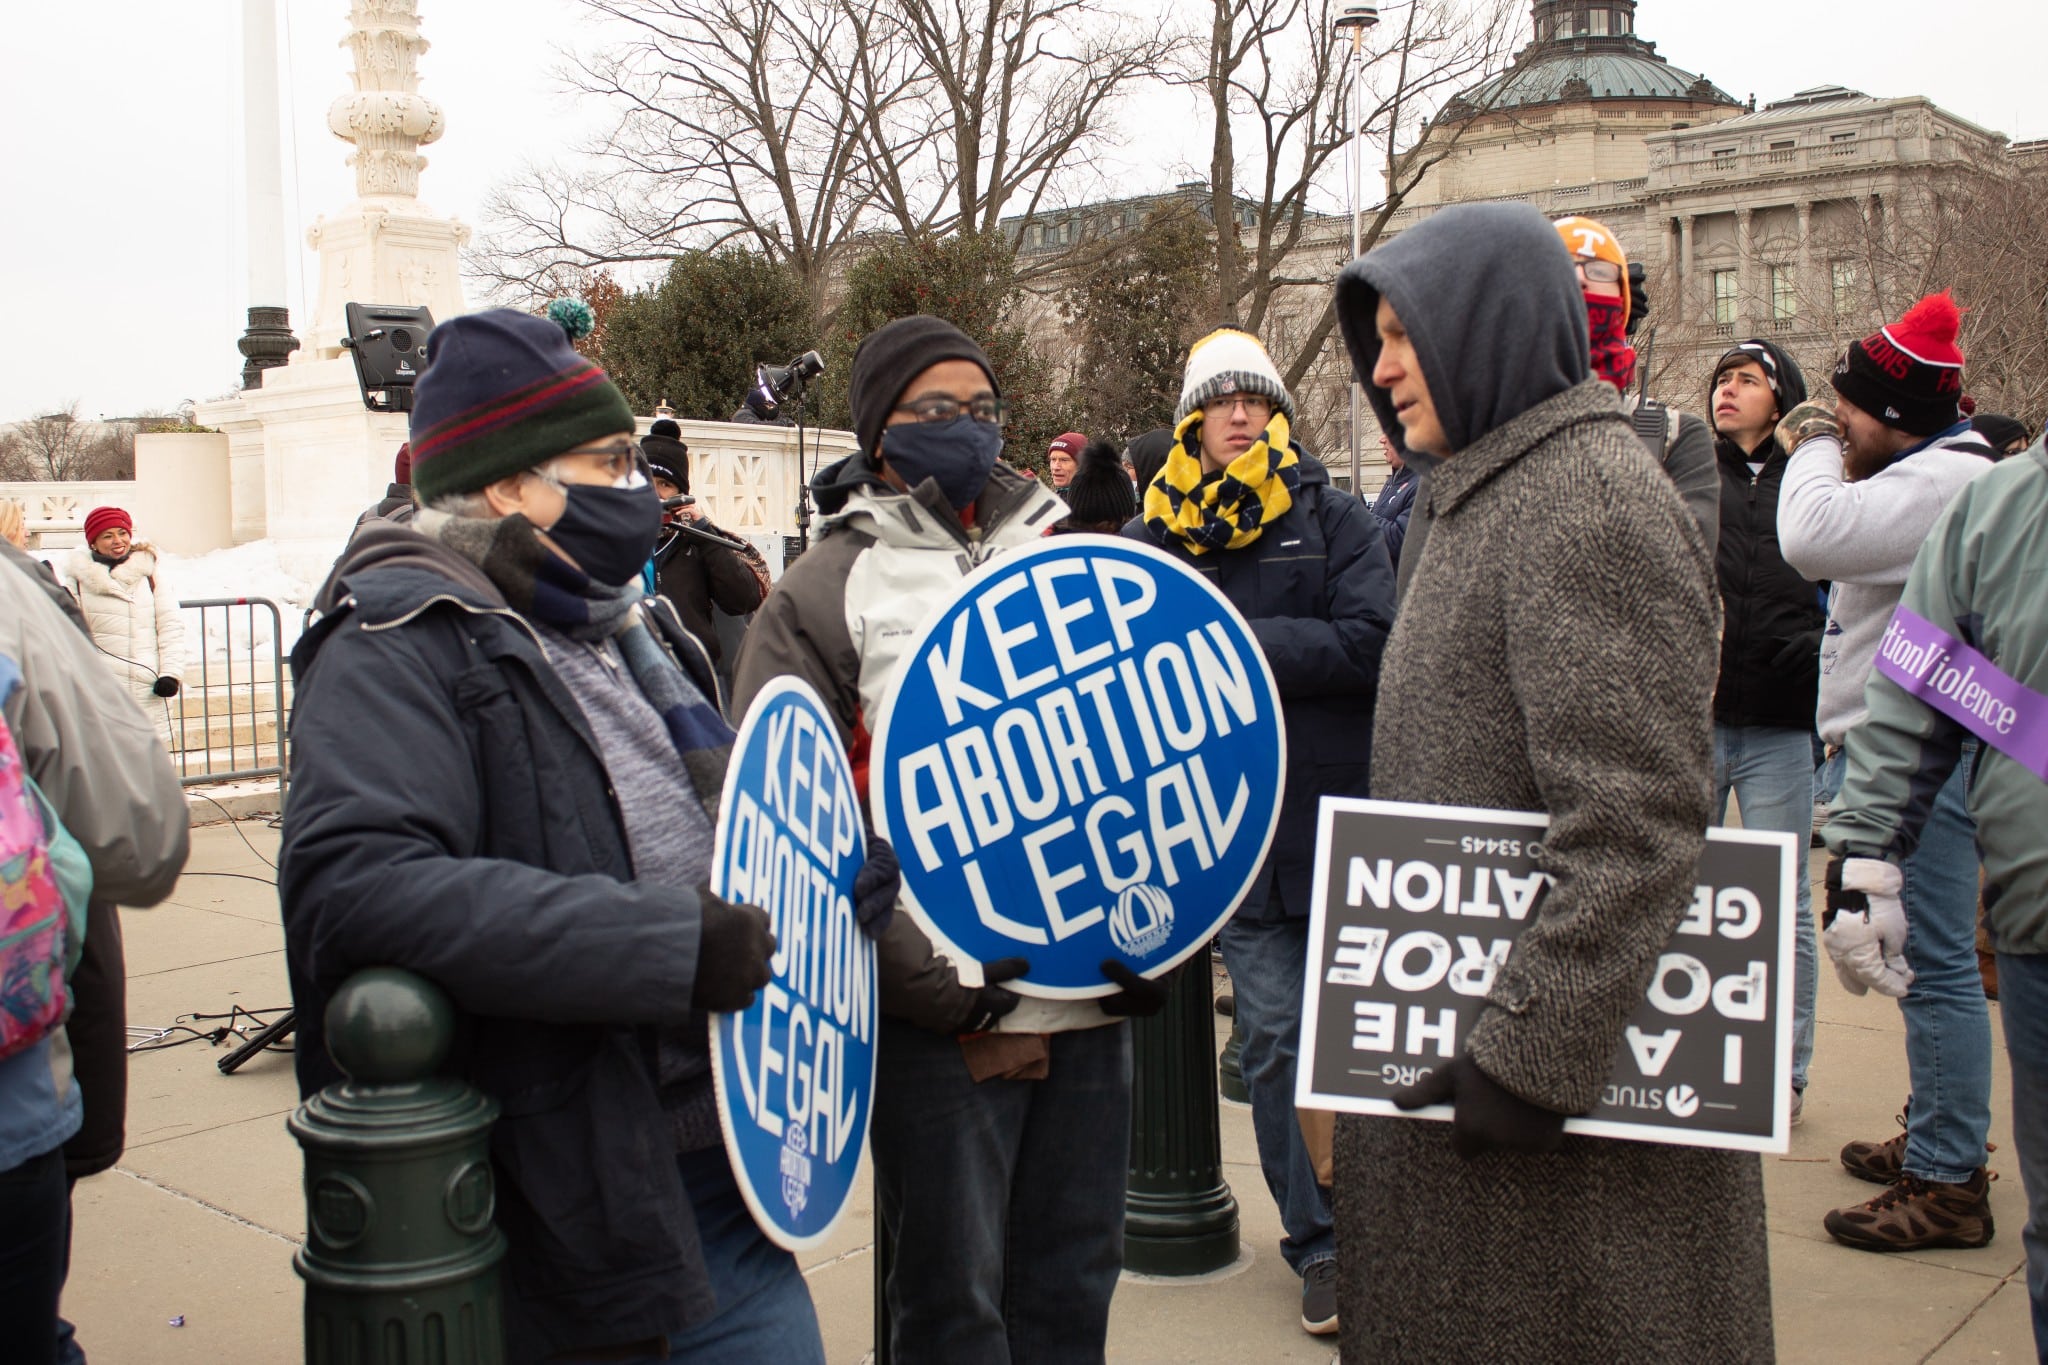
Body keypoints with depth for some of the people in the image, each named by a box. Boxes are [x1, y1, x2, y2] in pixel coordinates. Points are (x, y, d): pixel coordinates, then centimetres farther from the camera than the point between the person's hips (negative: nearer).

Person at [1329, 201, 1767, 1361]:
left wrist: (1536, 1056, -24)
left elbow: (1634, 832, -24)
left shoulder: (1591, 502, -17)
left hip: (1569, 1061, -10)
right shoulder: (1488, 497, 15)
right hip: (1459, 1043, 10)